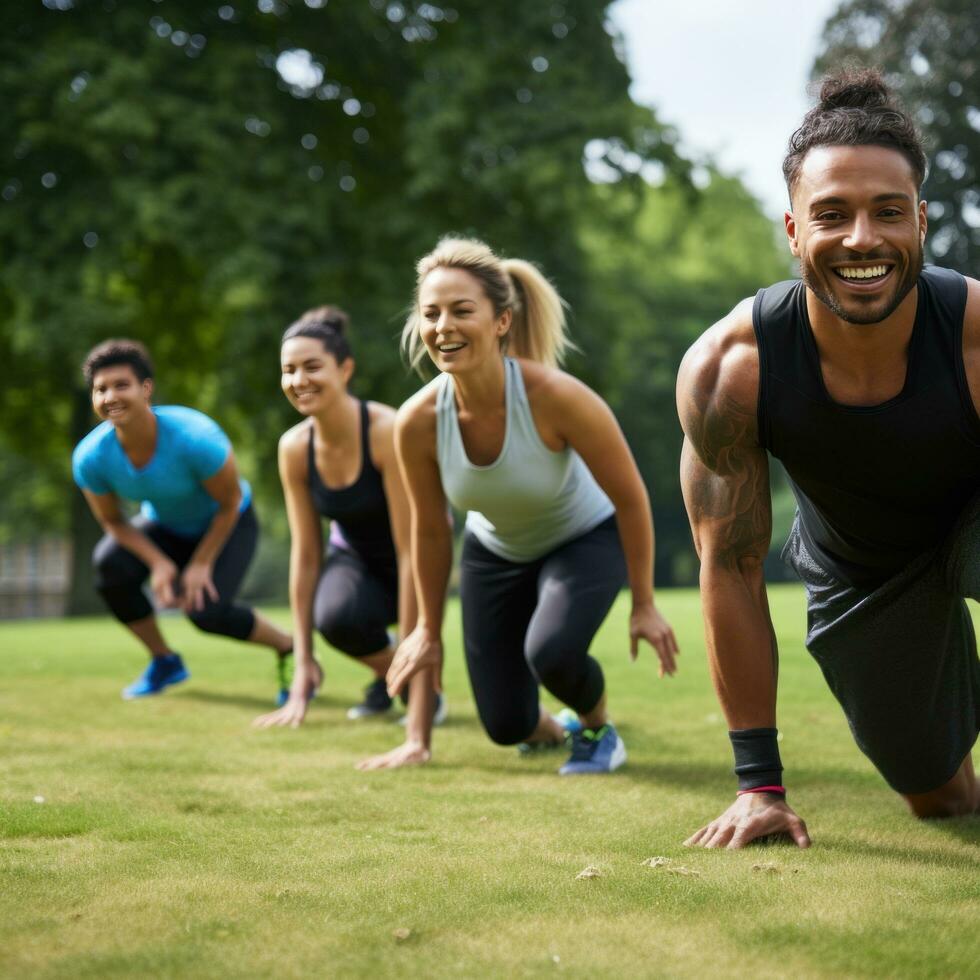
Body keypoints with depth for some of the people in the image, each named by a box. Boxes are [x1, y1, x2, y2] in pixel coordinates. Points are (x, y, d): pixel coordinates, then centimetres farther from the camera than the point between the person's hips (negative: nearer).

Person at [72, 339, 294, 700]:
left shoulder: (194, 437, -36)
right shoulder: (89, 458, -24)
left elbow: (230, 503, -19)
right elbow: (113, 521, -6)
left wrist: (201, 564, -17)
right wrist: (158, 563, -19)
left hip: (226, 525, -4)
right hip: (163, 527, 4)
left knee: (206, 610, -26)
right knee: (110, 563, -25)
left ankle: (288, 647, 6)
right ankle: (164, 661, -1)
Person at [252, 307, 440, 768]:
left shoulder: (387, 432, -32)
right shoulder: (294, 448, -16)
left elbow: (412, 550, -33)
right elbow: (305, 553, -8)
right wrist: (303, 663, -8)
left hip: (409, 557, -2)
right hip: (354, 553, 3)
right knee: (334, 616, -29)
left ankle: (425, 691, 0)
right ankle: (387, 677, 6)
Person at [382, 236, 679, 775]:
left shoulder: (555, 396, -36)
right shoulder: (417, 422, -26)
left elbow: (630, 497, -21)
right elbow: (429, 530, -8)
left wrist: (643, 605, -14)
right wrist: (429, 629, 2)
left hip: (585, 538, -3)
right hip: (495, 551, 3)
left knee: (551, 652, -32)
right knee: (505, 725, 1)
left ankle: (597, 729, 4)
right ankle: (549, 730, 40)